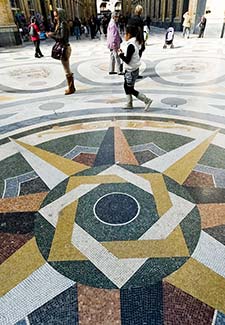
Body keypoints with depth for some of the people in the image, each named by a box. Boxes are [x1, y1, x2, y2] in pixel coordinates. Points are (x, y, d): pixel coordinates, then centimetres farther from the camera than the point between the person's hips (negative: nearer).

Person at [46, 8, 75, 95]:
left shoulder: (63, 24, -13)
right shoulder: (59, 24, 14)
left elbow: (62, 37, -21)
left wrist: (52, 35, -13)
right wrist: (52, 34, 3)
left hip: (65, 49, -10)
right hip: (63, 48, 10)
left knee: (67, 70, -3)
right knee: (67, 70, 13)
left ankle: (71, 89, 5)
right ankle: (71, 87, 21)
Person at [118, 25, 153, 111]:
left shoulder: (131, 45, -22)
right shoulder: (136, 43, 6)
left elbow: (127, 60, -24)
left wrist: (120, 54, -11)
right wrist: (123, 53, 7)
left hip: (131, 71, -9)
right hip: (133, 69, 9)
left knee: (130, 90, 1)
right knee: (126, 86, 18)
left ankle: (147, 100, 2)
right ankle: (129, 104, 27)